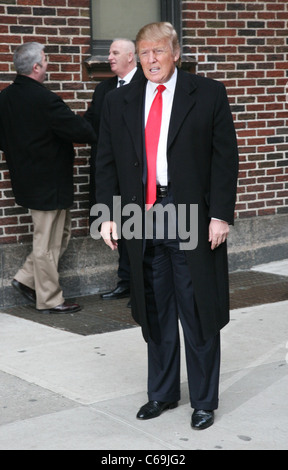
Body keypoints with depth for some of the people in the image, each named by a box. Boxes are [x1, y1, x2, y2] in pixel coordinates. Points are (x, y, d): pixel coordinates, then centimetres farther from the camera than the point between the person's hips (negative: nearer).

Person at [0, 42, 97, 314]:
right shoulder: (44, 100, -23)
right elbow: (80, 131, -22)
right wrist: (96, 131, -2)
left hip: (25, 178, 9)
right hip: (48, 183, -9)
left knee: (60, 233, 21)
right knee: (48, 242, 3)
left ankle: (26, 279, 22)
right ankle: (49, 300, 15)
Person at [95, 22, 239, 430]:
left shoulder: (209, 95, 0)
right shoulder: (119, 103, 9)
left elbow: (225, 158, -3)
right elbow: (106, 163, 10)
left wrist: (221, 214, -10)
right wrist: (108, 214, 0)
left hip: (194, 218, -3)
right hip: (142, 219, 3)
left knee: (199, 313, 3)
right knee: (155, 313, 13)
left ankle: (204, 401, 17)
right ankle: (162, 393, 29)